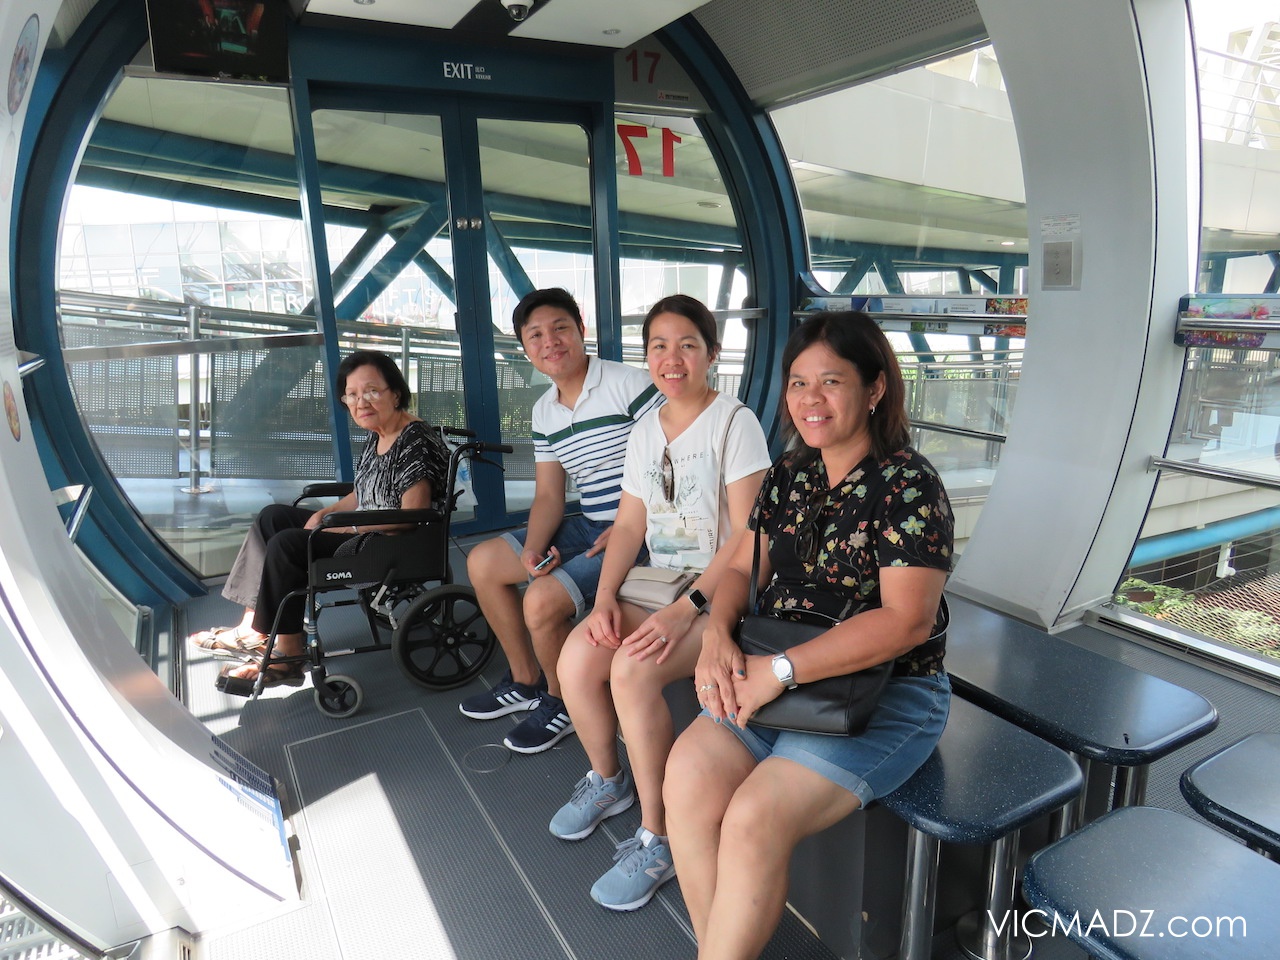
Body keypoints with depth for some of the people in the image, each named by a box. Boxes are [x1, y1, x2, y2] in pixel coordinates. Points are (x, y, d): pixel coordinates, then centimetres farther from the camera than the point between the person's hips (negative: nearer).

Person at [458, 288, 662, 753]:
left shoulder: (628, 384, -14)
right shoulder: (544, 410, 9)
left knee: (543, 600, -24)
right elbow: (548, 496, 10)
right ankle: (526, 681, 24)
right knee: (483, 562, 10)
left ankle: (563, 705, 7)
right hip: (587, 525, 9)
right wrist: (533, 548, -9)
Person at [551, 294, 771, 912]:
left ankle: (659, 836, -7)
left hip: (721, 592, -6)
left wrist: (686, 610, -25)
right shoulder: (645, 432, 11)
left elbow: (748, 537, -16)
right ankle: (607, 778, 15)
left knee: (632, 670, -28)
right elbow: (630, 524, 9)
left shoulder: (734, 423, -9)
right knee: (577, 658, -16)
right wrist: (606, 597, -8)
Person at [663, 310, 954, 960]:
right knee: (688, 773, -17)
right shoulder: (789, 475, 9)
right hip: (775, 678, 6)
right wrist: (717, 635, -9)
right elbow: (744, 570, 12)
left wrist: (779, 670, -22)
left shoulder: (909, 485, -12)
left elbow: (906, 620, -20)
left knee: (754, 817, -23)